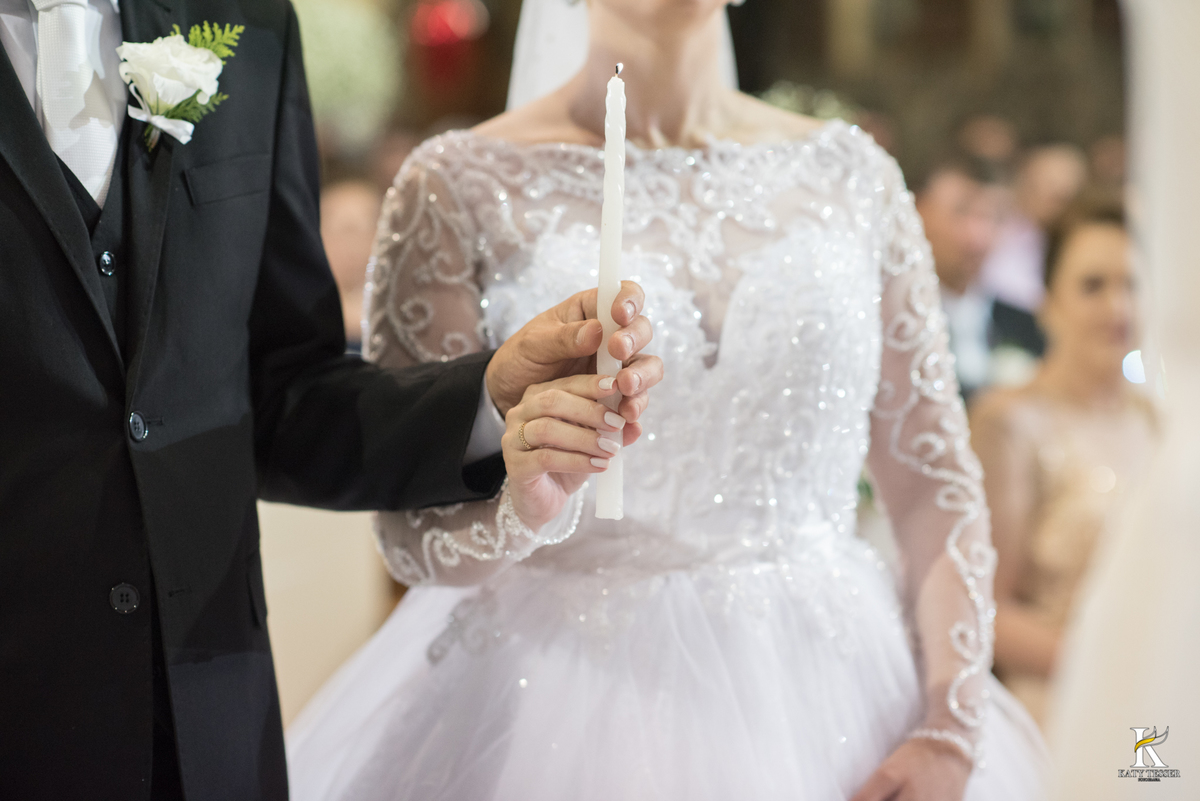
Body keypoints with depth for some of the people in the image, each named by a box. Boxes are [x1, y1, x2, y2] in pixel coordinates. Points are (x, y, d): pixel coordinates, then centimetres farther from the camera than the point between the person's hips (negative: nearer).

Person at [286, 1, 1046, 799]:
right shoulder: (462, 186, -4)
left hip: (823, 700, 3)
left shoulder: (852, 176, 4)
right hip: (564, 703, -2)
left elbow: (938, 480, 4)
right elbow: (416, 536, -7)